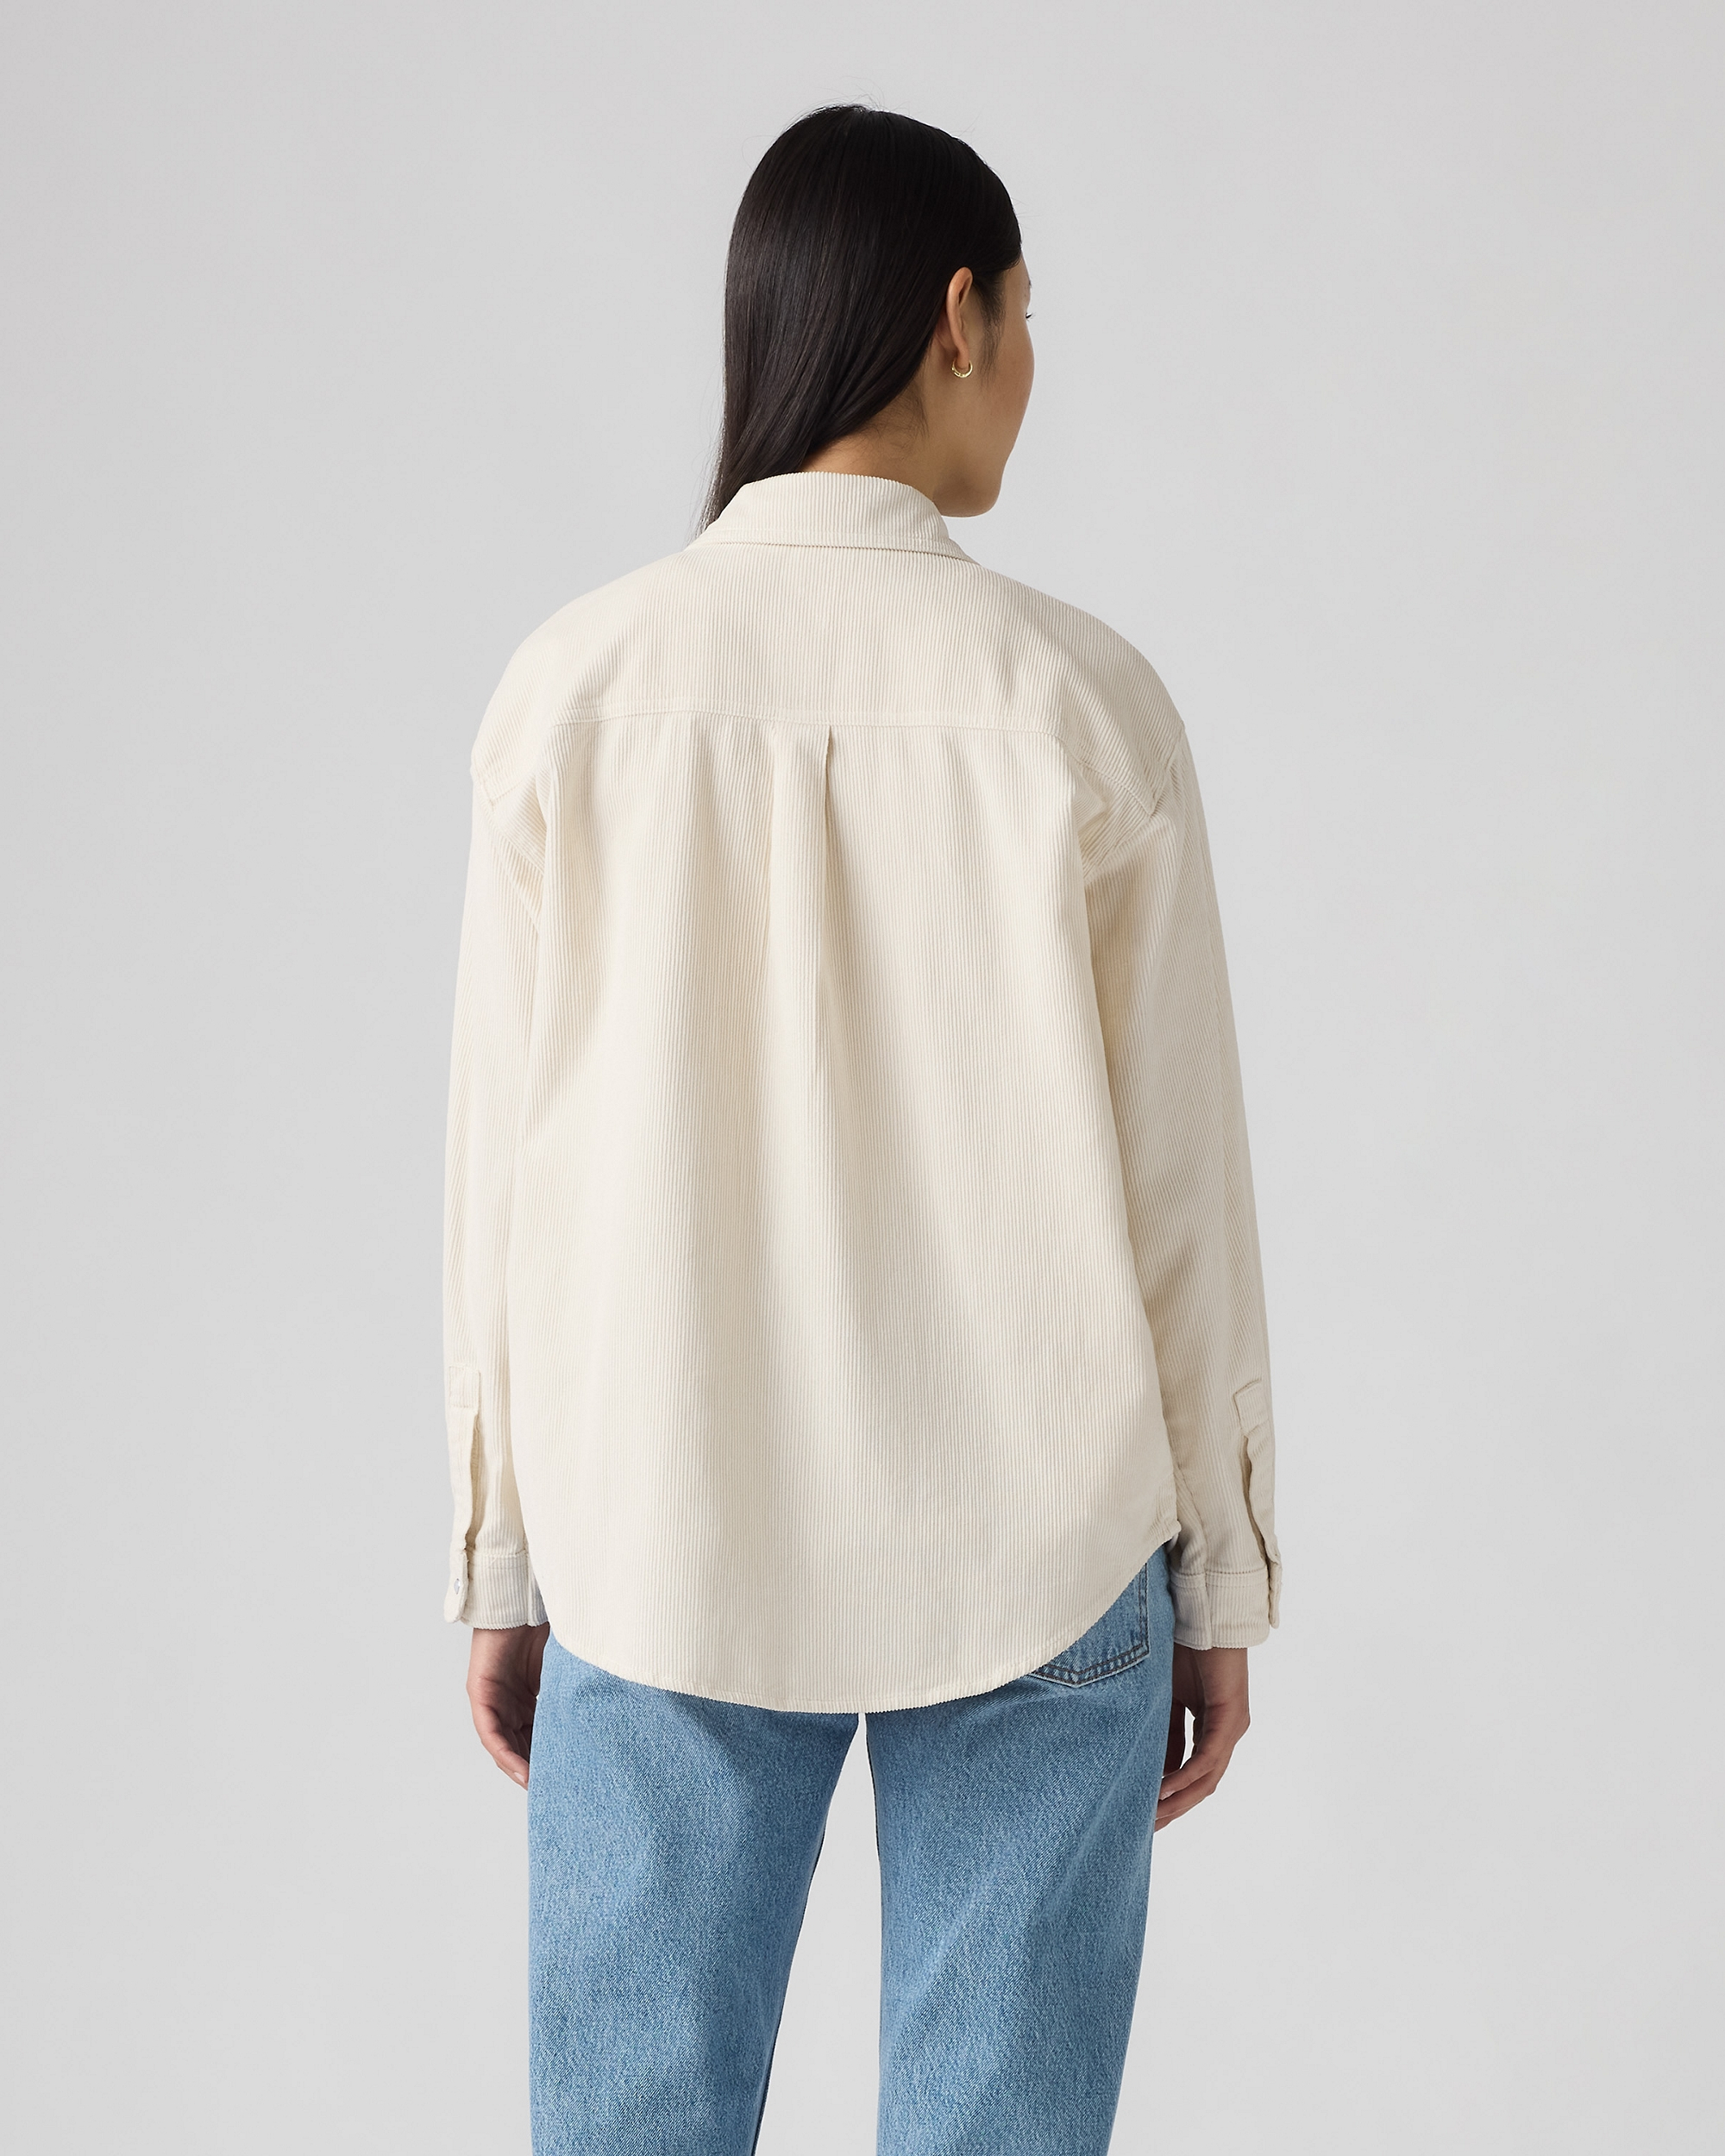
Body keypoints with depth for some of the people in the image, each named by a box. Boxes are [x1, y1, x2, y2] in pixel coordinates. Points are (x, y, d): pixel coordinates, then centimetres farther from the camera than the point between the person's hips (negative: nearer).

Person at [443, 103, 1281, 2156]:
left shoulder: (575, 689, -4)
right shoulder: (1077, 701, -8)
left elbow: (506, 1161, -1)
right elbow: (1179, 1174, -4)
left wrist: (503, 1558, 10)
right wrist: (1217, 1574, 7)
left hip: (664, 1547, 2)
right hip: (1028, 1559, -1)